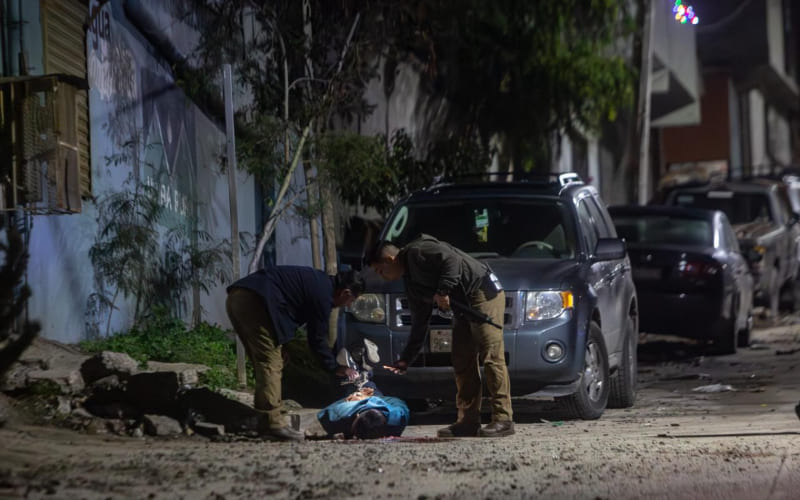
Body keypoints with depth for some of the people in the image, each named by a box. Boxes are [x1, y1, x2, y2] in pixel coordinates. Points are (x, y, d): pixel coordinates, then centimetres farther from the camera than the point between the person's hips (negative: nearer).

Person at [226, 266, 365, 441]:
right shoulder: (323, 294, -6)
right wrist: (335, 368, 13)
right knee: (270, 363, -9)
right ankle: (272, 422, -14)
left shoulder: (318, 281, 23)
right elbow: (317, 338, 0)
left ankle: (266, 420, 14)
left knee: (263, 364, 14)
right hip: (254, 301, -10)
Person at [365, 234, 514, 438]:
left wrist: (443, 290, -22)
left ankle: (503, 419, -16)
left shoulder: (417, 252, -8)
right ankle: (468, 421, 8)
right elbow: (419, 324, 24)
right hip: (463, 308, 11)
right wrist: (406, 359, 23)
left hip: (484, 293, -11)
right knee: (463, 363, 7)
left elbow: (452, 260, -22)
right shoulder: (411, 283, 21)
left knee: (491, 357, -13)